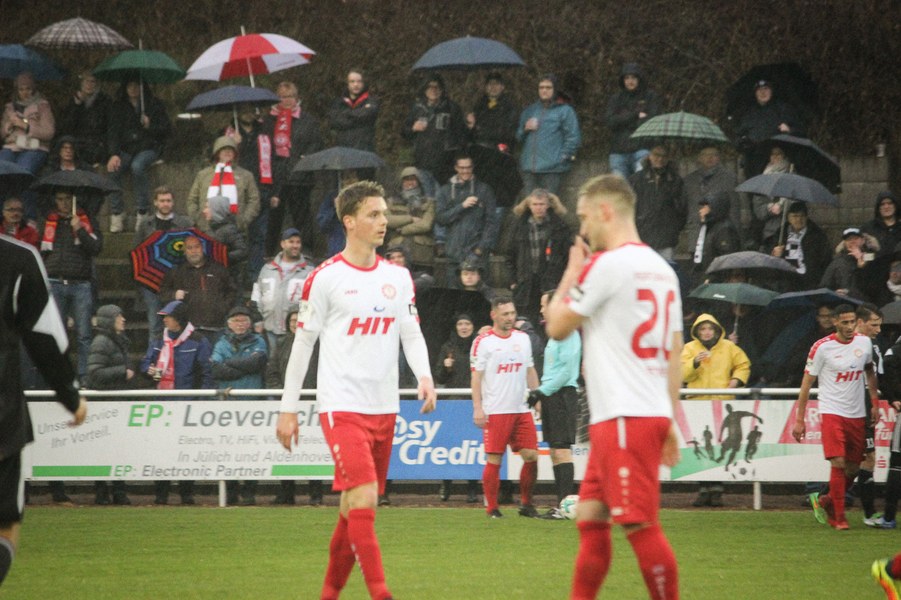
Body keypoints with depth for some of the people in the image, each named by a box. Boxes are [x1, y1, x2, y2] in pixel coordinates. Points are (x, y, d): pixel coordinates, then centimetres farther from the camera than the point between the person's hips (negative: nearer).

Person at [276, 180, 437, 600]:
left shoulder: (398, 277, 10)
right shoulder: (324, 278, -5)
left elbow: (411, 333, 13)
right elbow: (303, 342, 0)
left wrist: (424, 377, -7)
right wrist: (289, 407, 1)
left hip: (384, 408, 6)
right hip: (341, 406, -6)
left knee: (354, 507, 11)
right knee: (363, 499, -18)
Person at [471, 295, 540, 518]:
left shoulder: (523, 338, 13)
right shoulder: (483, 342, -3)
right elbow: (476, 376, -5)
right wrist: (477, 408, -12)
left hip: (522, 409, 5)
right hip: (495, 412, -5)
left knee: (531, 456, 0)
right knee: (494, 460, -4)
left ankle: (526, 504, 12)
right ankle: (491, 508, 4)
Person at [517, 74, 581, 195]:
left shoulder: (565, 111, 4)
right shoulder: (529, 110, 21)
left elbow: (573, 137, -3)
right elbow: (518, 137, 22)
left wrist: (565, 155, -9)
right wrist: (525, 129, 2)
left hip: (553, 168, -5)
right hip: (529, 168, 5)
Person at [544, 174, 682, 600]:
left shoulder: (607, 265, -11)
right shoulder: (662, 269, 16)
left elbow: (557, 326, -1)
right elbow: (674, 353, 18)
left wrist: (572, 272, 13)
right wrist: (671, 424, 22)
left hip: (624, 417, -9)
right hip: (653, 413, 9)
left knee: (640, 525, -8)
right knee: (590, 522, 13)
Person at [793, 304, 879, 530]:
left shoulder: (864, 342, 4)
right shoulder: (822, 347, -9)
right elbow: (807, 384, -3)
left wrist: (875, 401, 13)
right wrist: (799, 420, -5)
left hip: (857, 415, 5)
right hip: (831, 412, -5)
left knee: (853, 468, 6)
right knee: (838, 463, -15)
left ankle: (825, 501, 29)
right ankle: (839, 517, -6)